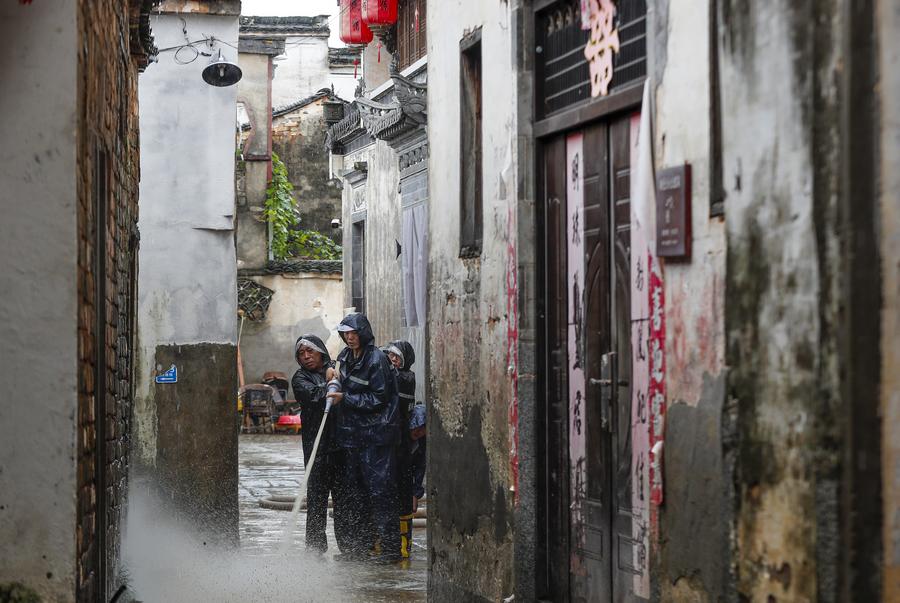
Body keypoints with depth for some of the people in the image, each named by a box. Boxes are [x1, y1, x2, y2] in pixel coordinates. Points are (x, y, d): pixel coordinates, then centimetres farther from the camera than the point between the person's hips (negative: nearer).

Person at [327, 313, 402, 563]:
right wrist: (337, 378, 4)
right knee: (354, 489, 11)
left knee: (380, 489, -9)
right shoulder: (346, 357, 12)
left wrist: (345, 399, -16)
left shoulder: (377, 359, -12)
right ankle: (361, 545, 20)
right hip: (352, 433, 8)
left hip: (376, 435, -8)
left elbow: (378, 399, -14)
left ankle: (391, 548, -6)